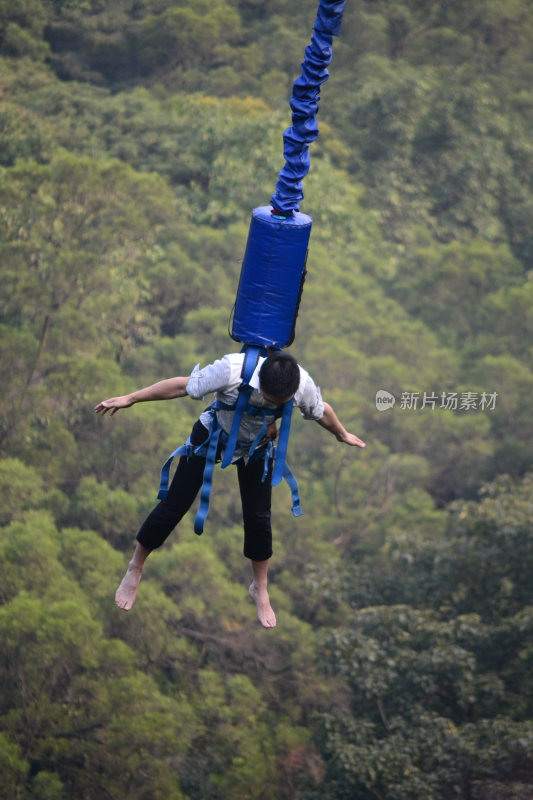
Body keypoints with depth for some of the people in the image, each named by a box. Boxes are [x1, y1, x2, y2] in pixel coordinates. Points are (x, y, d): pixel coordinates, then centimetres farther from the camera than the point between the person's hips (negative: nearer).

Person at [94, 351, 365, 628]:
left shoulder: (304, 384, -31)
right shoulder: (233, 369, -42)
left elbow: (322, 411, -7)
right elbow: (183, 386, -30)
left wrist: (342, 435, 13)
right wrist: (129, 399, -25)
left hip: (257, 447, 2)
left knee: (259, 518, 3)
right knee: (174, 505, 2)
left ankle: (260, 589, 27)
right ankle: (135, 569, 24)